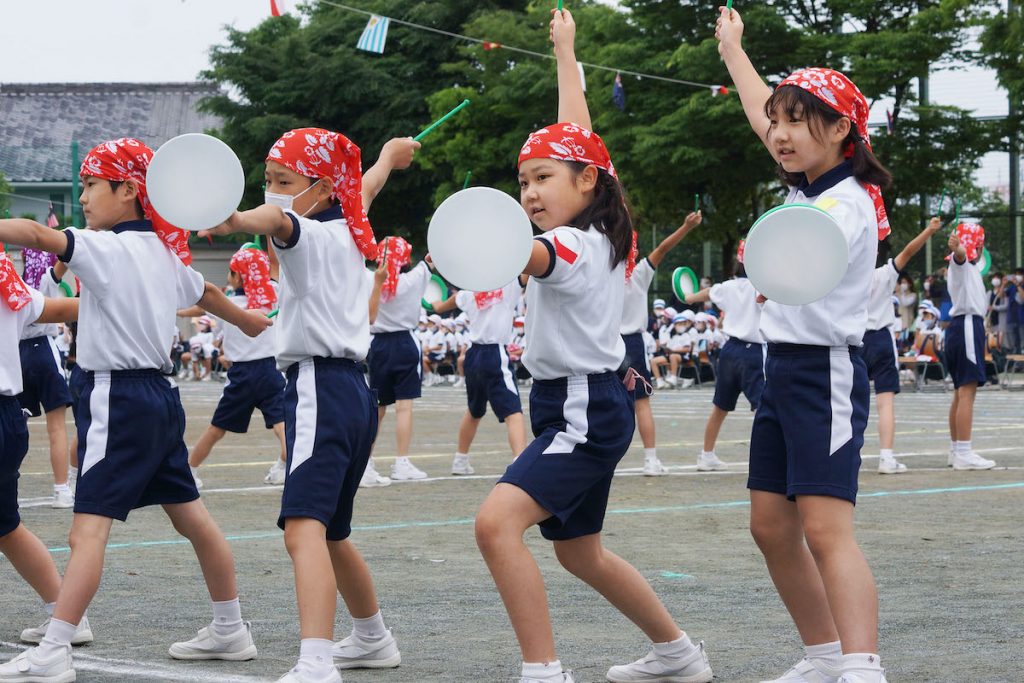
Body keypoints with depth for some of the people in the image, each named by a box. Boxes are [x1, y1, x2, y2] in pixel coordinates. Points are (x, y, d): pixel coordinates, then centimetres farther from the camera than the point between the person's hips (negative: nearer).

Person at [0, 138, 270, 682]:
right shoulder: (165, 253, 12)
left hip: (118, 397, -9)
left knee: (88, 529, -13)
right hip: (160, 393, 9)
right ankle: (230, 631, 27)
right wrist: (254, 324, 50)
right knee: (193, 518, 17)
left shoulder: (109, 249, -13)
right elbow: (207, 294, 32)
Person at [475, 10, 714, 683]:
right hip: (586, 405, 11)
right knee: (580, 551, 23)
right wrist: (566, 54, 29)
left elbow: (530, 256, -43)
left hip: (584, 412, -11)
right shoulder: (599, 235, 8)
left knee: (497, 520, -25)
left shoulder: (574, 246, -17)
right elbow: (576, 139, 20)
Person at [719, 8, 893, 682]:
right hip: (783, 368, 9)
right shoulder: (807, 186, 12)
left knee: (826, 529, -21)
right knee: (772, 527, 10)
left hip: (827, 374, -9)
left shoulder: (848, 203, -13)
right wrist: (732, 50, 39)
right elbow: (763, 114, 29)